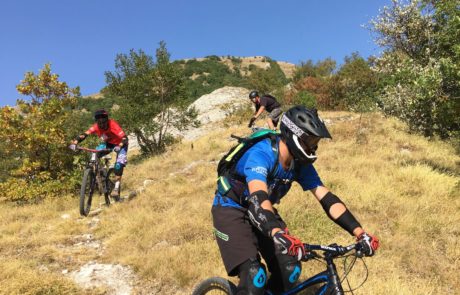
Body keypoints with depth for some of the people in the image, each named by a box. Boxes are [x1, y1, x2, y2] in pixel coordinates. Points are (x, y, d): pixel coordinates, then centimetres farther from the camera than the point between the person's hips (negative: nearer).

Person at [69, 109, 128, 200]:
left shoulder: (113, 125, -33)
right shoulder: (96, 126, -21)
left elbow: (124, 138, -40)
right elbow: (84, 134, -28)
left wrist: (119, 146, -58)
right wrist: (74, 143, -44)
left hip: (119, 145, -5)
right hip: (108, 144, 5)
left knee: (119, 164, -23)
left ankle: (116, 189, -18)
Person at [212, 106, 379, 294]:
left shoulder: (301, 164, -11)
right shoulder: (261, 154, -32)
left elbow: (327, 198, -15)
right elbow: (258, 198, -47)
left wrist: (360, 234, -24)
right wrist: (279, 235, -64)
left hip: (263, 213, 7)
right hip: (231, 209, -6)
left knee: (290, 271, -4)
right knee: (255, 277, -23)